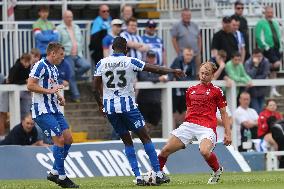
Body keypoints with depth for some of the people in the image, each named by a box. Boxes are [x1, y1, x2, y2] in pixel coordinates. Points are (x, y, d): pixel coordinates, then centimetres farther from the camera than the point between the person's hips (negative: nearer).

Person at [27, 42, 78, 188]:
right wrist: (49, 91, -20)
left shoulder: (54, 69, 19)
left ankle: (54, 172, 14)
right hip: (43, 111, -10)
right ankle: (61, 177, -6)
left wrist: (59, 97, 12)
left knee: (68, 139, 5)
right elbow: (30, 86, -18)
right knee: (59, 140, -13)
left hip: (54, 110, 10)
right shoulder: (41, 66, -11)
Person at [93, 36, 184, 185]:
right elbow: (155, 69, 1)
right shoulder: (130, 62, -4)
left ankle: (138, 177, 3)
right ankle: (158, 173, 1)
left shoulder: (101, 64, 3)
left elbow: (96, 88, 2)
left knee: (127, 141, 11)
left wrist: (100, 105, 18)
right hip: (127, 104, -3)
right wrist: (173, 71, 15)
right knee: (145, 138, 5)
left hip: (109, 106, 3)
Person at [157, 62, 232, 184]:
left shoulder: (216, 91, 6)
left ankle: (218, 171, -3)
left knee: (205, 151, -32)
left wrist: (227, 133, 0)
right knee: (166, 150, -5)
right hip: (189, 124, 5)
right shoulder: (191, 90, 19)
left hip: (207, 127, -5)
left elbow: (224, 113, 7)